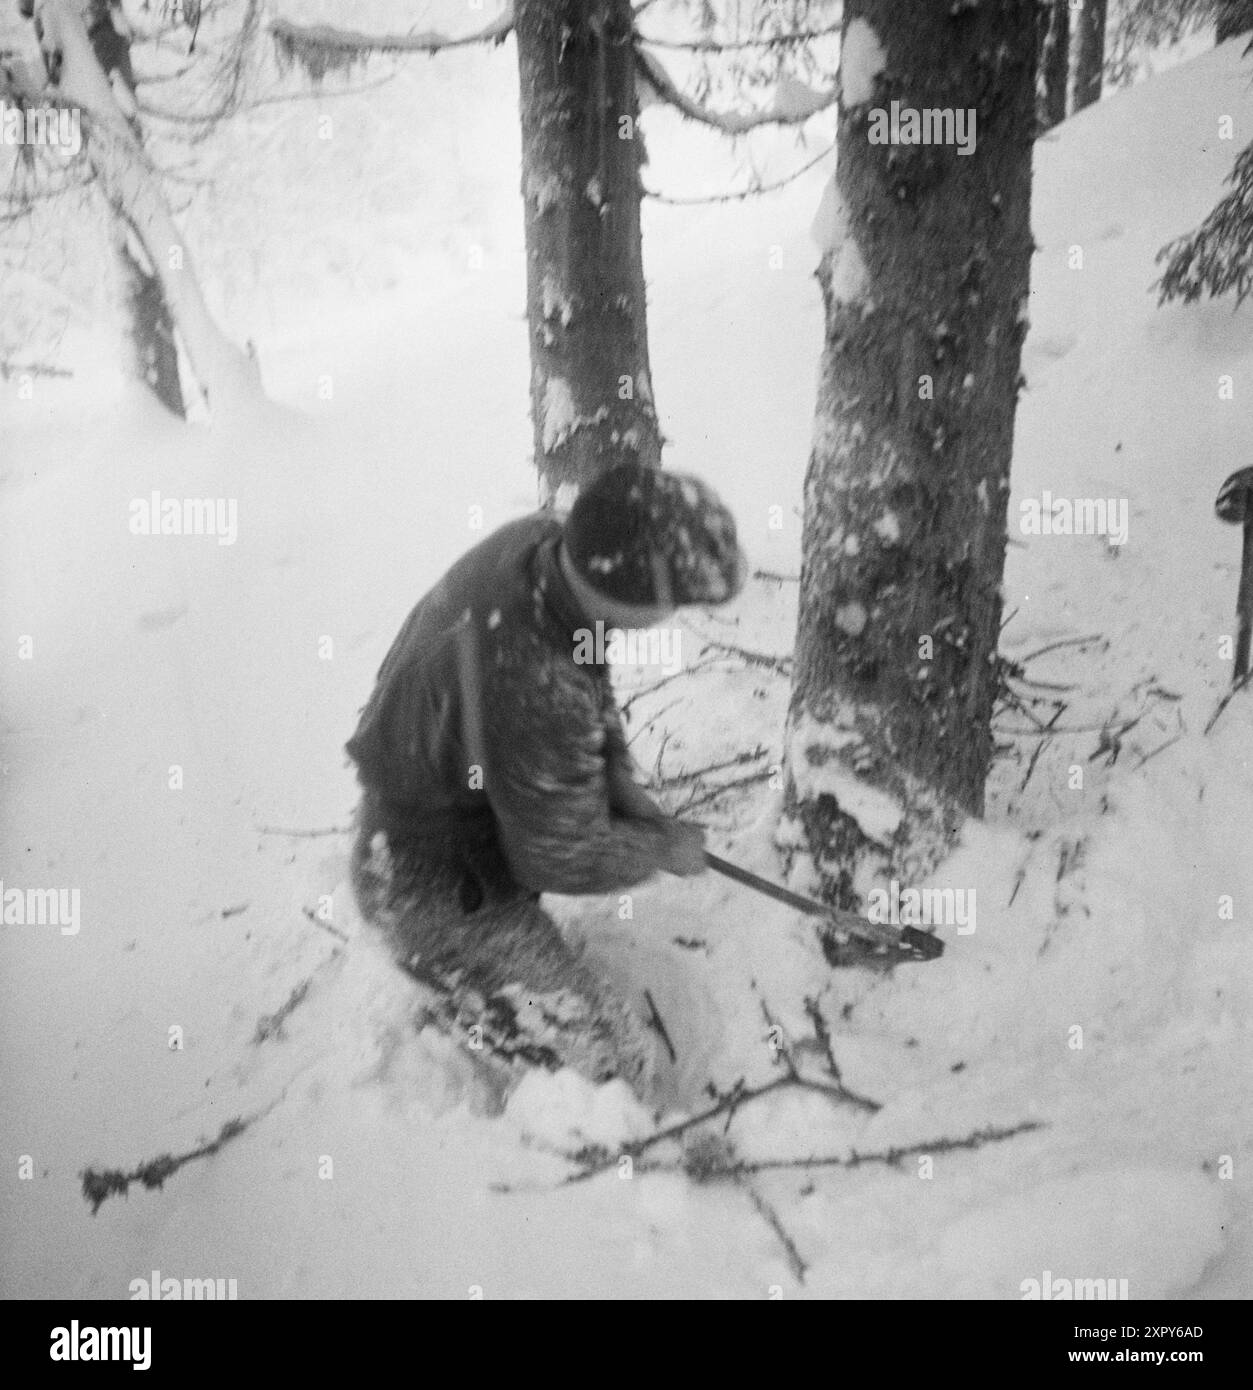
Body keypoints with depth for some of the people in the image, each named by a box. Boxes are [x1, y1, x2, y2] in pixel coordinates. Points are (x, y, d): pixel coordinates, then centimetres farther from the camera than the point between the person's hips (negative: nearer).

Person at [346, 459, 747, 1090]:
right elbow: (564, 859, -23)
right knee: (615, 1061, -3)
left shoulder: (538, 538, -16)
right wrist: (665, 848, -7)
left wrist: (619, 779, 1)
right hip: (438, 887, -8)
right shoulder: (535, 695, -41)